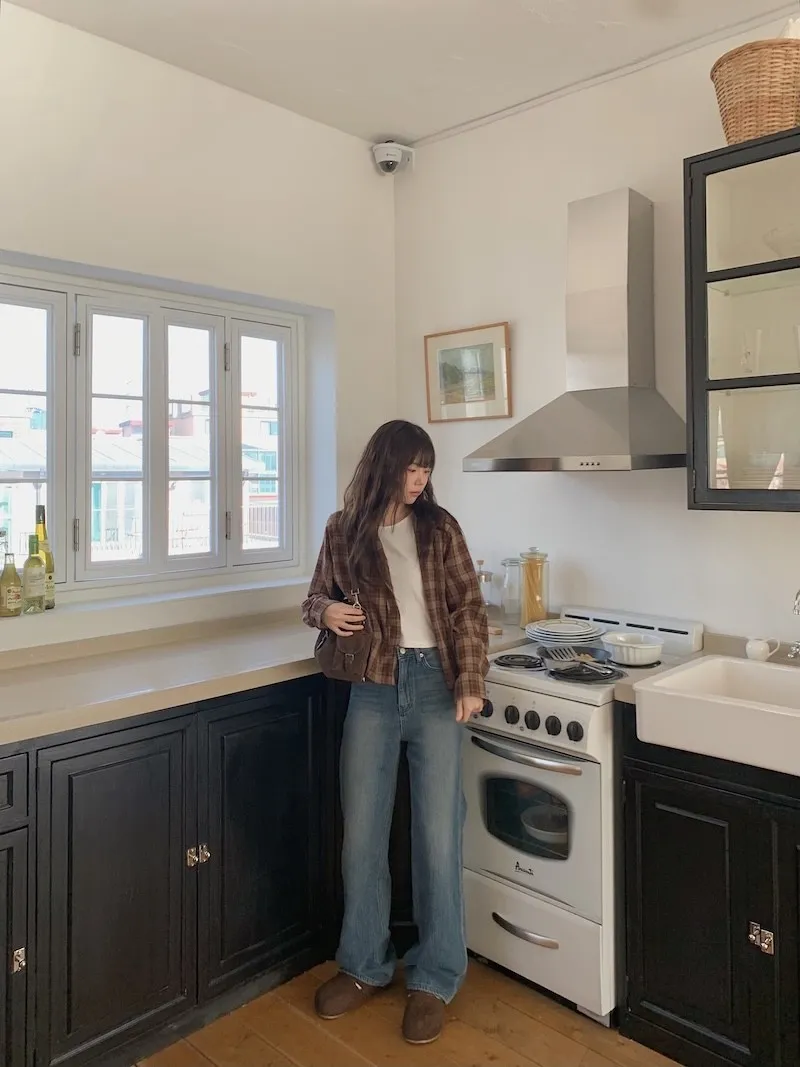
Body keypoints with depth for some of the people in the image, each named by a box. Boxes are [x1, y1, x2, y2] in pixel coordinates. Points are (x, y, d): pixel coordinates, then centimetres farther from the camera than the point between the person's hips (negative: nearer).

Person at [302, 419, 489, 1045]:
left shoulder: (439, 527, 1)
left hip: (435, 684, -1)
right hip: (373, 691, 2)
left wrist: (471, 683, -8)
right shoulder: (343, 531, 3)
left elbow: (469, 609, 1)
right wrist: (326, 611, -10)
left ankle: (435, 979, 20)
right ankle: (365, 966, 29)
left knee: (438, 831, 2)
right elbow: (316, 599, 13)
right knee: (362, 830, 8)